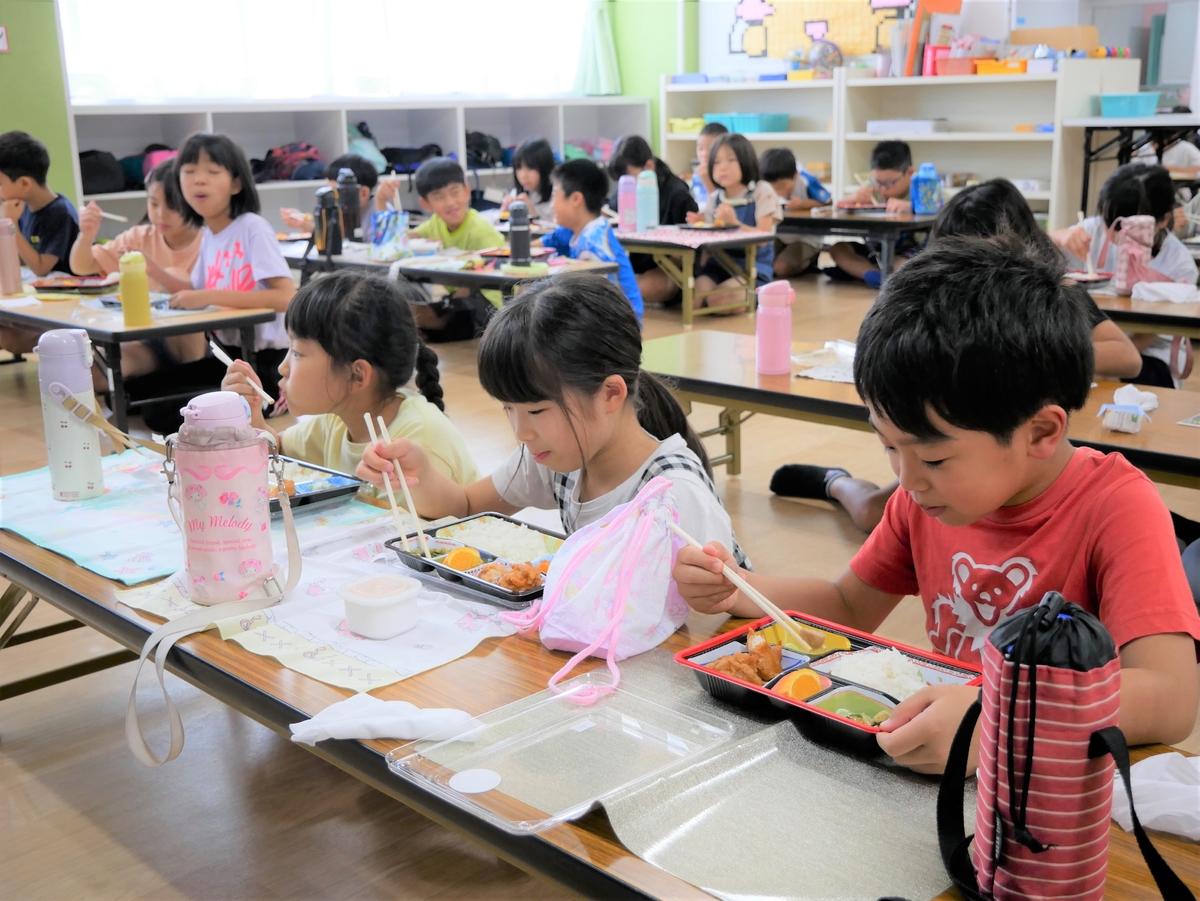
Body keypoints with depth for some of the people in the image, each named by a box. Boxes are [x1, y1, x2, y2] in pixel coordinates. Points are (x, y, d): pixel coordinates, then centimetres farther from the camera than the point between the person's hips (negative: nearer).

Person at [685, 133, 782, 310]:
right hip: (719, 263, 4)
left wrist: (734, 223, -28)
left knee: (719, 299, -31)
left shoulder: (762, 192, -4)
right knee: (694, 297, -26)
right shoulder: (714, 199, 9)